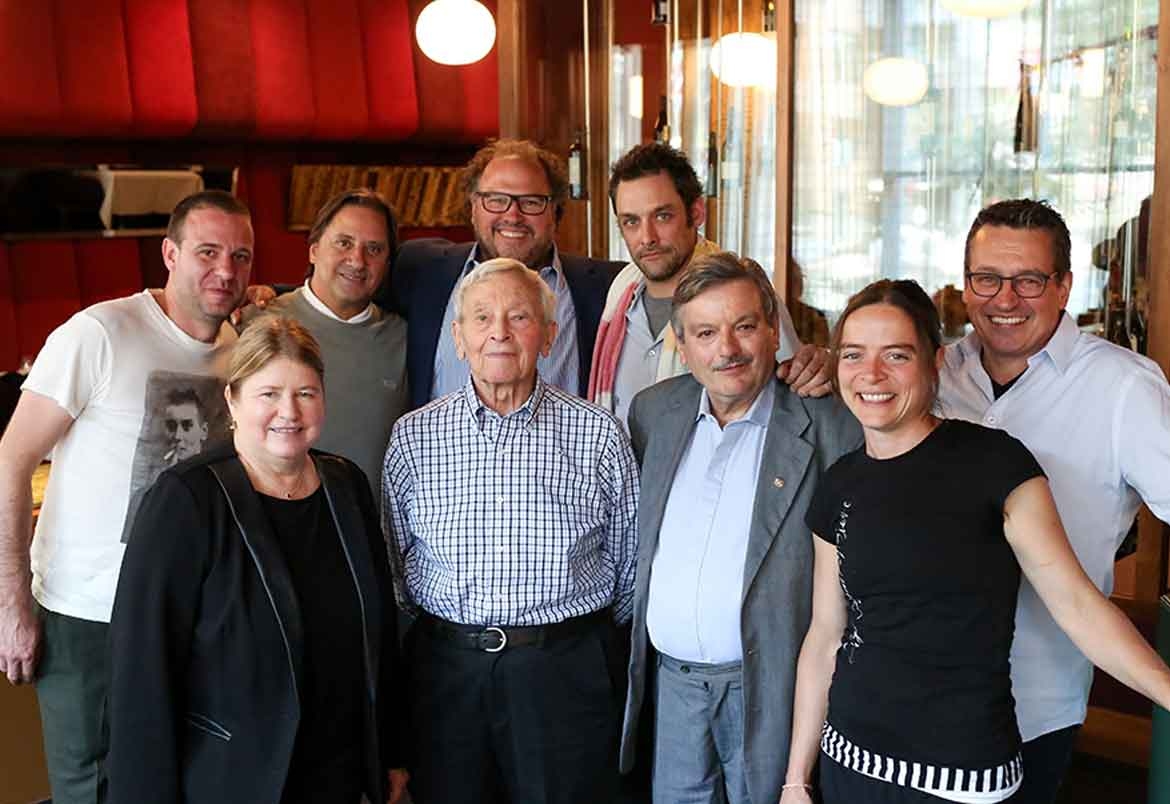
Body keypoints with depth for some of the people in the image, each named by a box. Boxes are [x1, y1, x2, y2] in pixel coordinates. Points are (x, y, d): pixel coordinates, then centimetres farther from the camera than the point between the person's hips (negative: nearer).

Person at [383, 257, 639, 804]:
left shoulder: (599, 434, -2)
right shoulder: (413, 436, 1)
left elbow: (628, 561, 6)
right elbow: (393, 559, 10)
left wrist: (589, 637, 10)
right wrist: (446, 627, 9)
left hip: (567, 671, -1)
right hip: (447, 670, 1)